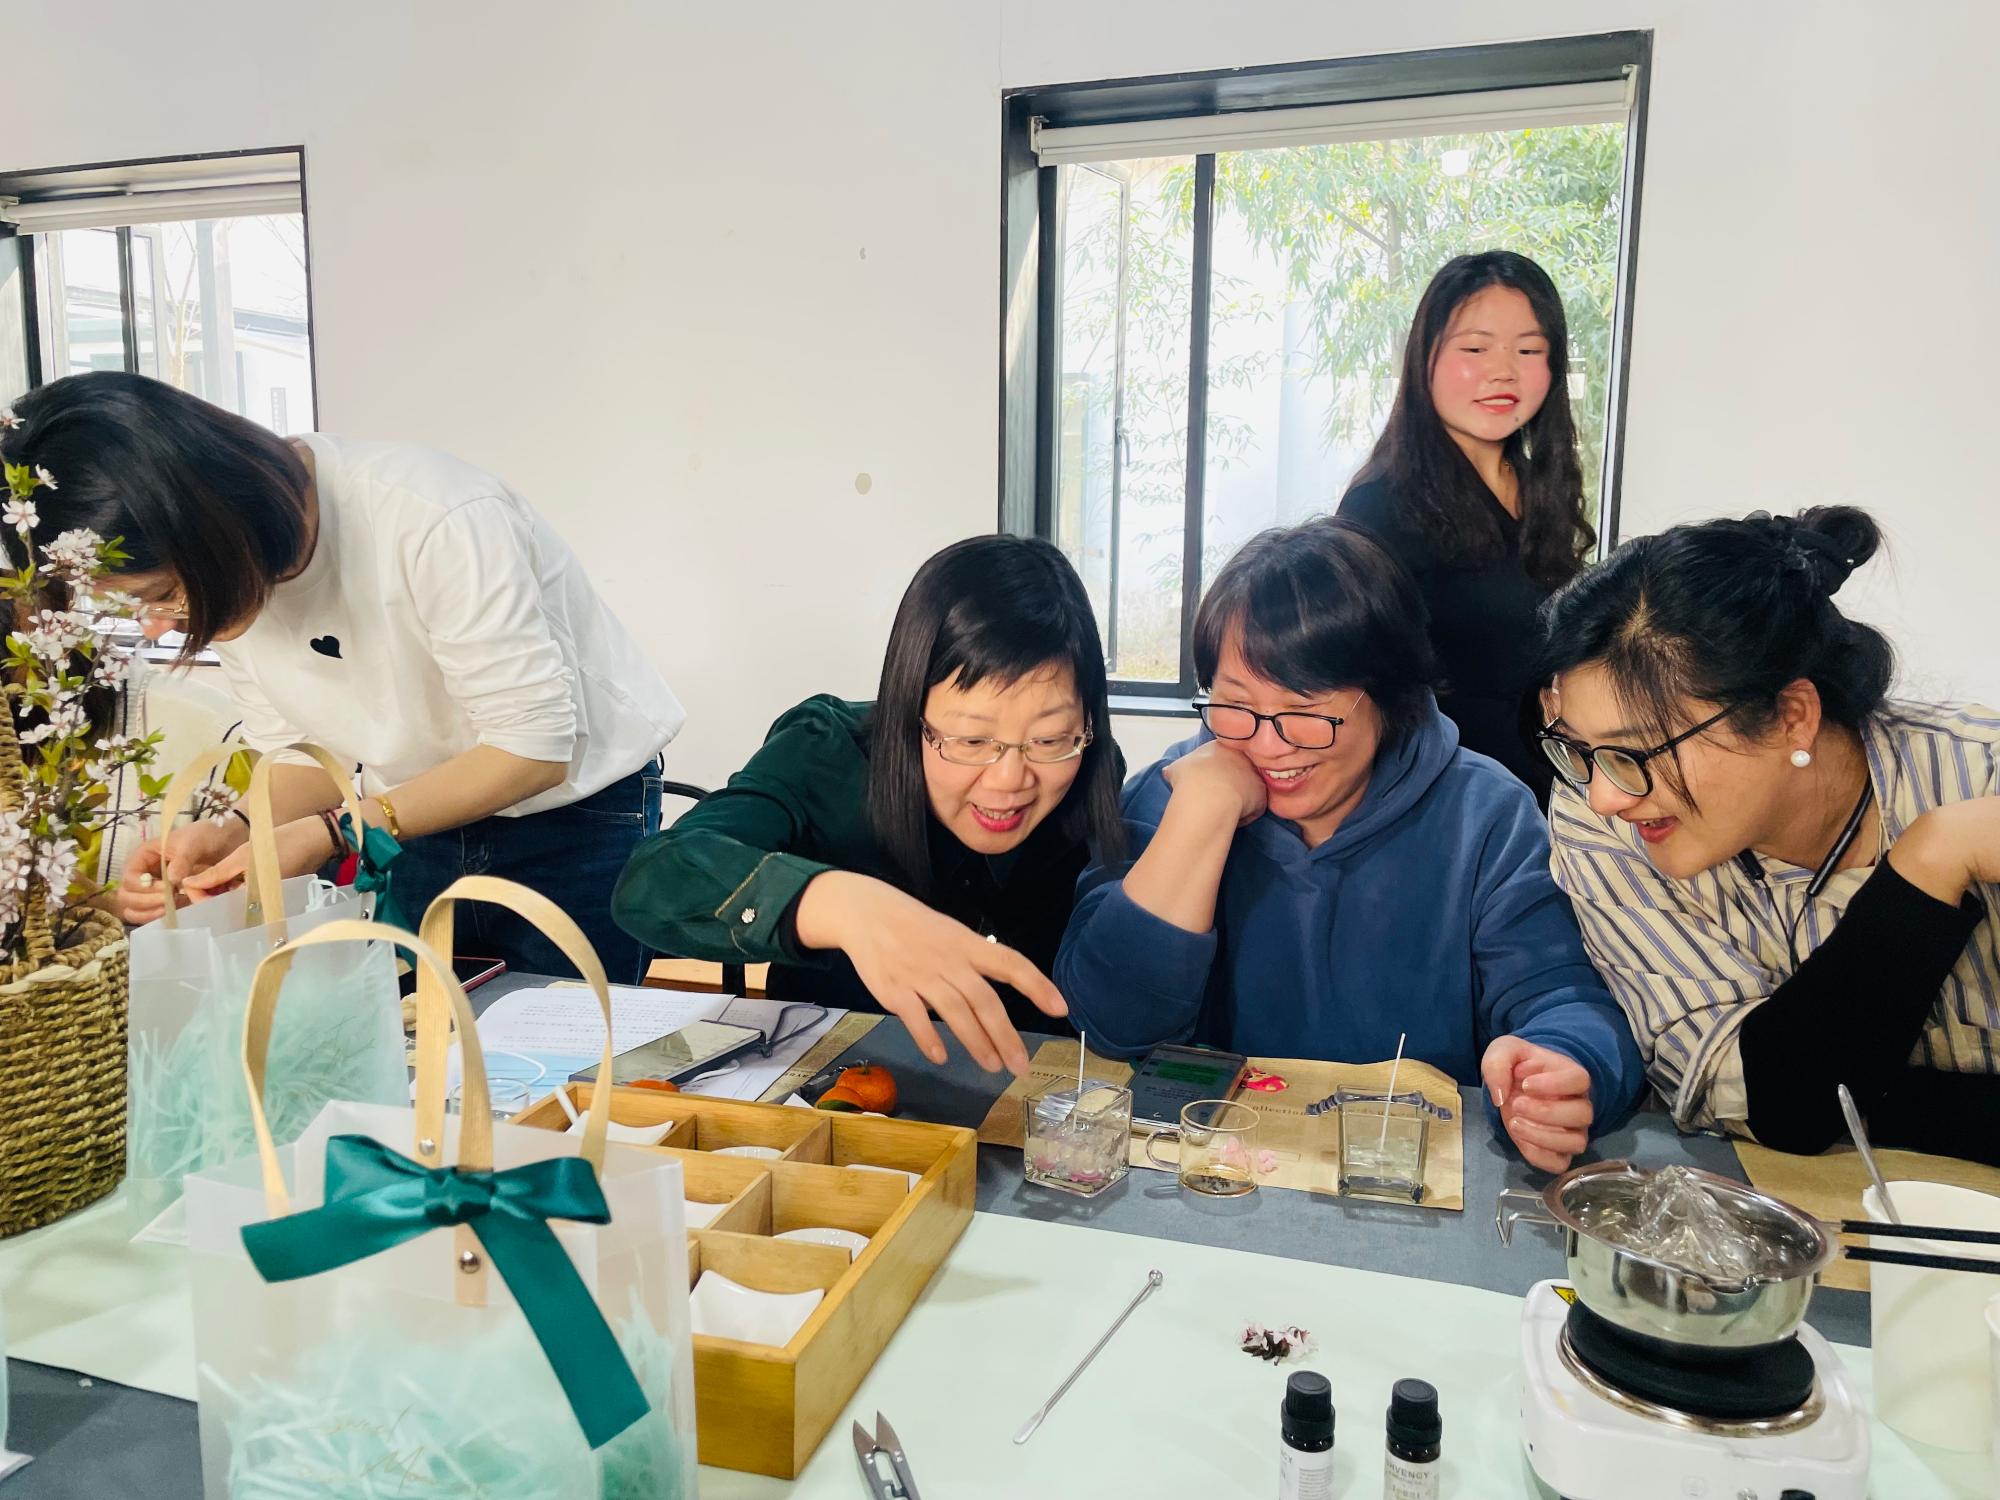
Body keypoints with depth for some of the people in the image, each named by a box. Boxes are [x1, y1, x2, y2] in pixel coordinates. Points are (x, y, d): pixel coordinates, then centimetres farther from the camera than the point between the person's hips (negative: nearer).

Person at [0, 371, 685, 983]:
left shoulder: (431, 518, -30)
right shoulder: (236, 579, -8)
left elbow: (532, 749, -25)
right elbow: (302, 758, 2)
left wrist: (330, 834, -28)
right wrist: (232, 836, -19)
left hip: (575, 814, -5)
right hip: (428, 826, 6)